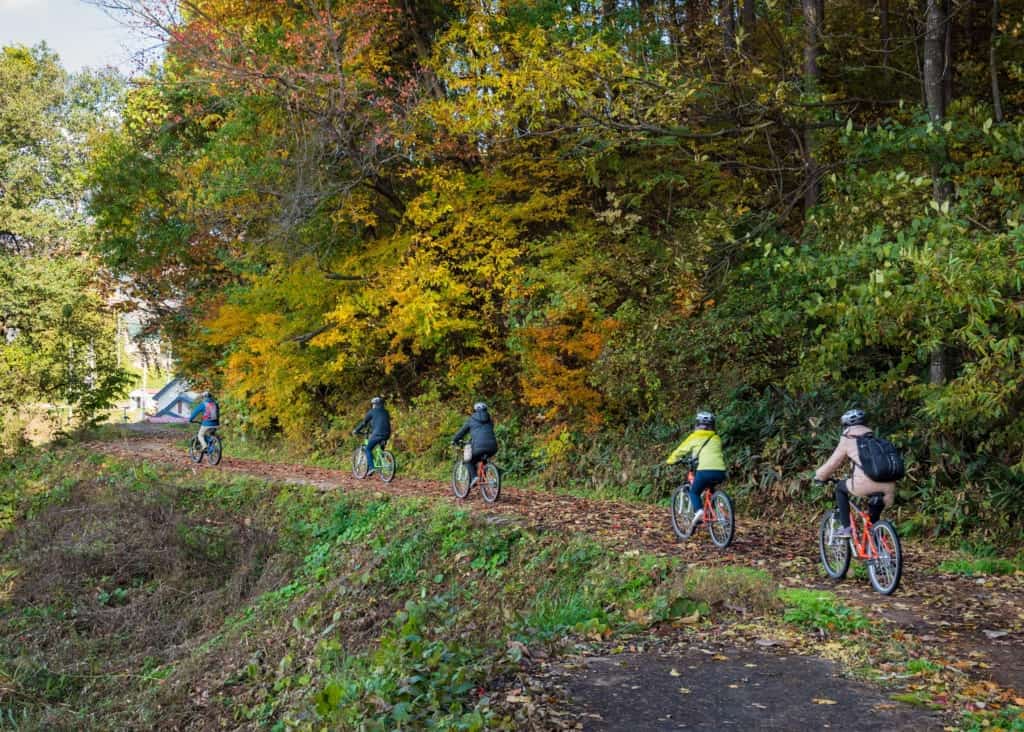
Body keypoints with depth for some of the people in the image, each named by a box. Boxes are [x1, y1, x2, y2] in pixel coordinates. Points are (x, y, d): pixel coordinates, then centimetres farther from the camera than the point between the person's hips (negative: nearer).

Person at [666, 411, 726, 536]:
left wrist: (671, 460, 36)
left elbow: (680, 450, 19)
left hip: (705, 470, -4)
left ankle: (698, 512, -8)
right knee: (710, 488, 33)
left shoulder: (694, 437, 13)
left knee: (694, 492, 17)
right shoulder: (716, 438, 24)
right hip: (720, 472, 4)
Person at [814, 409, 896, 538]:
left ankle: (846, 528, 15)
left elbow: (833, 463, 16)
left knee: (840, 488, 23)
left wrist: (819, 476, 34)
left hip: (865, 484, -5)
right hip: (886, 486, 6)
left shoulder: (848, 439, 11)